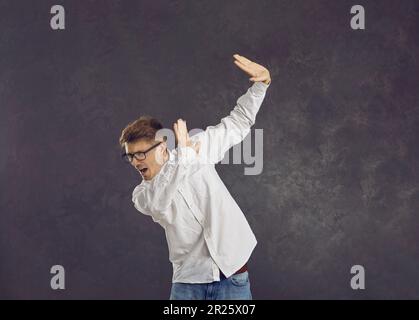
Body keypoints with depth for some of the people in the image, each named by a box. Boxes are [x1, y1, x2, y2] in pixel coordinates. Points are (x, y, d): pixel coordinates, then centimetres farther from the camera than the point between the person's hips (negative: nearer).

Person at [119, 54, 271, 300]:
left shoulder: (198, 149, 2)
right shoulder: (142, 195, -1)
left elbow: (238, 123, 9)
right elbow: (158, 203, -25)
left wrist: (261, 85, -3)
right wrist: (183, 158, -33)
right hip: (188, 282, 0)